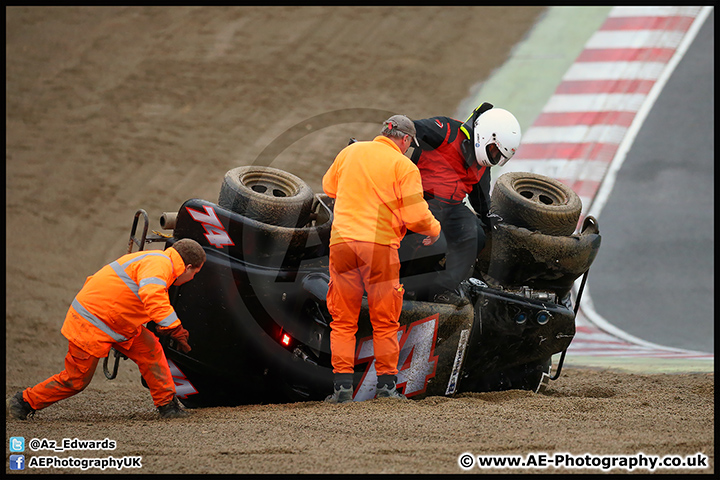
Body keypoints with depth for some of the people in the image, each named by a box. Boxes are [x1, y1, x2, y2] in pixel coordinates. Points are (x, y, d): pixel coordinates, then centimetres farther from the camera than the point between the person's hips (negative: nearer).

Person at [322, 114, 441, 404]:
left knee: (343, 321, 8)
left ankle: (342, 386, 3)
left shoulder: (350, 152, 11)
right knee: (385, 322, 8)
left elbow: (329, 187, 27)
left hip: (342, 241, 3)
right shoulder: (404, 166, -2)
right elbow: (416, 216, -6)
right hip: (380, 244, -3)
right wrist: (434, 229, 14)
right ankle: (386, 385, 9)